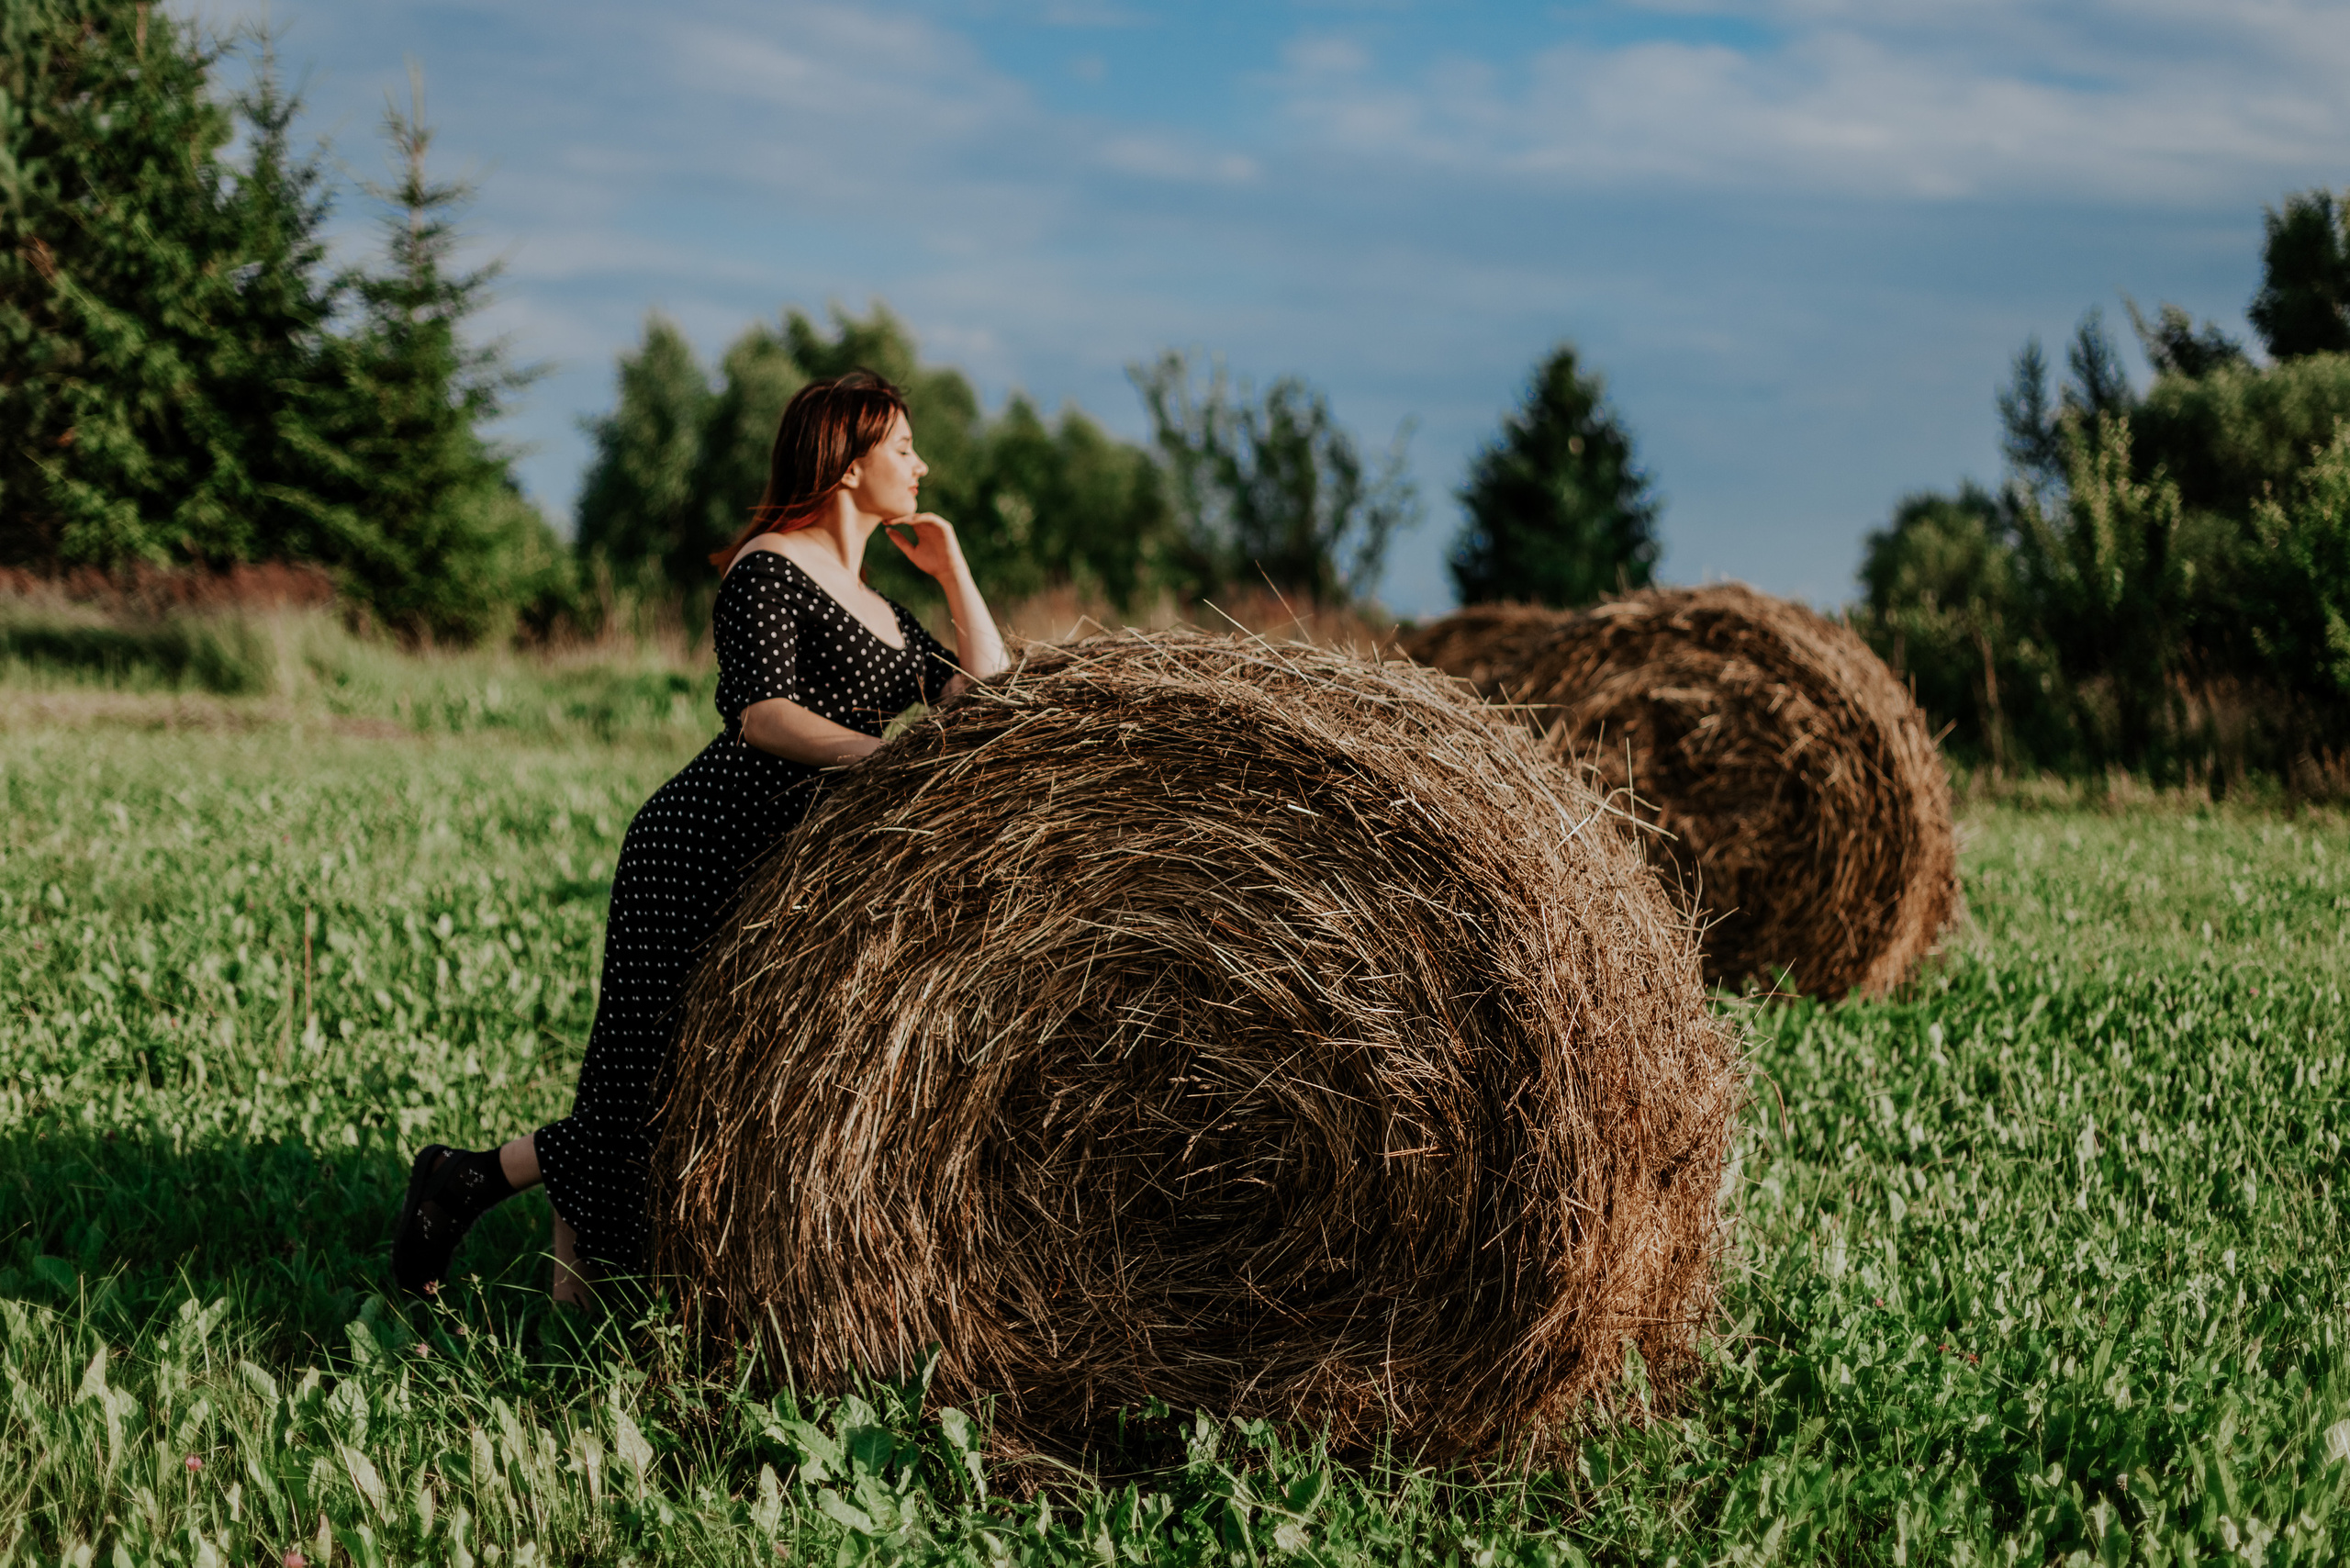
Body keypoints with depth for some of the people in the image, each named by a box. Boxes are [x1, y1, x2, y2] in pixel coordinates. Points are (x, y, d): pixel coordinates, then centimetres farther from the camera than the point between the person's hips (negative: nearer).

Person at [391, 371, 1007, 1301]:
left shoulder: (877, 610, 22)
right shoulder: (770, 565, -4)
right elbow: (761, 713, -18)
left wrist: (951, 568, 15)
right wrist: (890, 757, -29)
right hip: (699, 850, -9)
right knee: (668, 1091, -11)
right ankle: (470, 1176, 8)